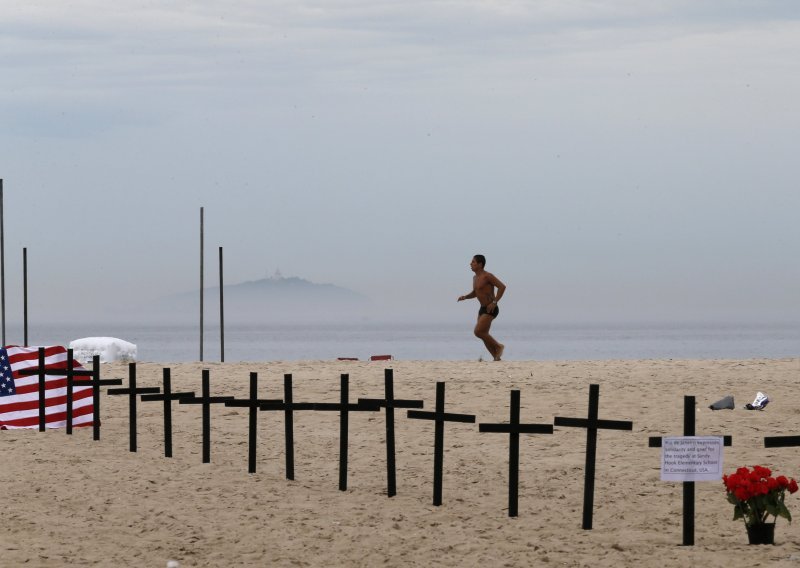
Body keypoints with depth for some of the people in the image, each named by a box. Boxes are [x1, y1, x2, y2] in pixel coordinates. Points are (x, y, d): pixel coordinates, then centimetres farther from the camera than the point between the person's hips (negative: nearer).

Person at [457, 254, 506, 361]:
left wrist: (494, 302, -26)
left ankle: (498, 346, -1)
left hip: (491, 309, -10)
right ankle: (496, 358, 13)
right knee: (484, 335, 8)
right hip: (483, 309, 10)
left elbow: (502, 286, -22)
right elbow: (475, 293, 27)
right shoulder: (475, 278, 12)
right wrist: (465, 297, 6)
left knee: (478, 332, -17)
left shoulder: (487, 276, -15)